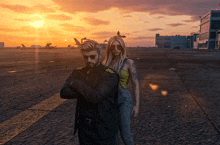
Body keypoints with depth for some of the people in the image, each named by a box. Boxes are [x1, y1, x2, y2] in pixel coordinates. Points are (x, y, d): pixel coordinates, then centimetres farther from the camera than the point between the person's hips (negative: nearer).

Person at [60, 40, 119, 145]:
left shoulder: (110, 75, -14)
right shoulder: (78, 72, 3)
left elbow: (96, 97, -27)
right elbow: (64, 93, -9)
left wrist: (76, 84, -15)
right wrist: (87, 92, -19)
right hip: (83, 127, 5)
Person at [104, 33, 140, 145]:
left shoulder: (129, 62, -7)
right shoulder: (106, 62, 4)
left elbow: (135, 84, -5)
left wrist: (137, 104, -7)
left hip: (124, 99, -4)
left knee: (125, 134, -1)